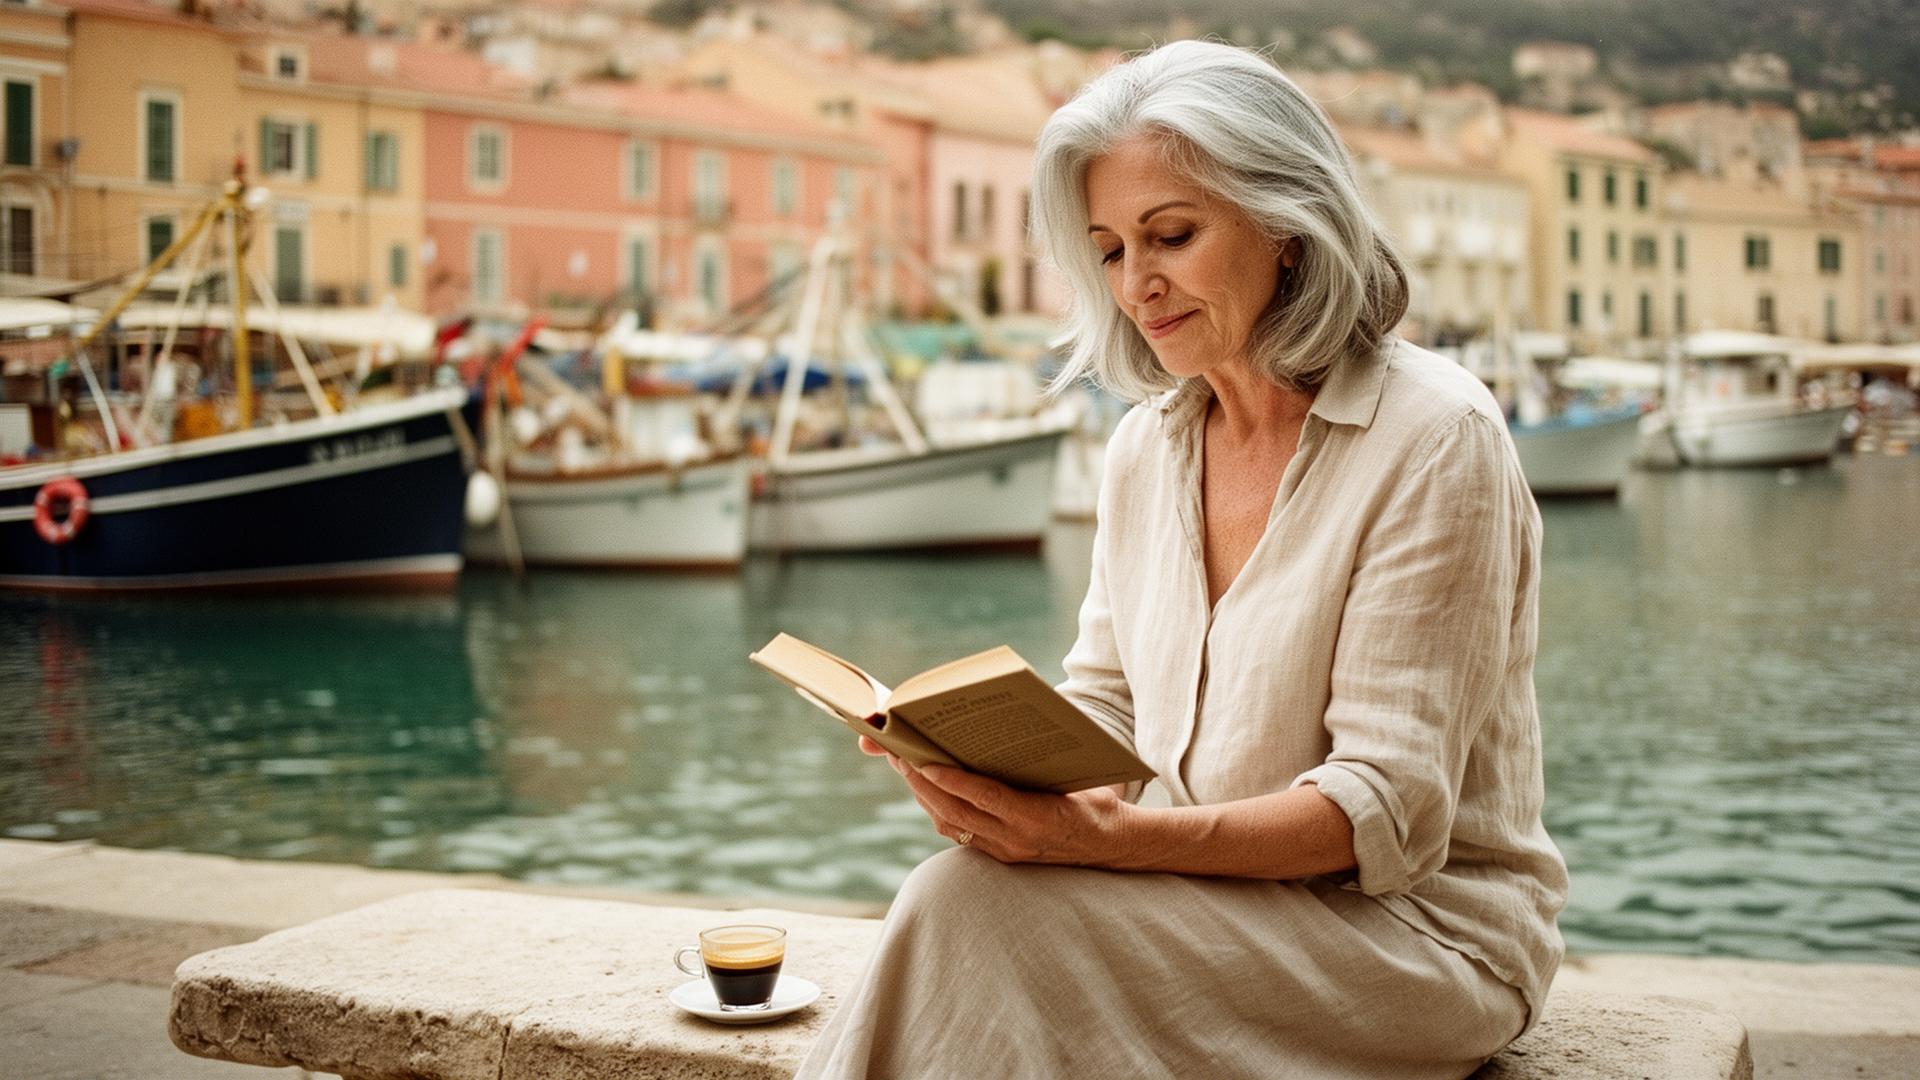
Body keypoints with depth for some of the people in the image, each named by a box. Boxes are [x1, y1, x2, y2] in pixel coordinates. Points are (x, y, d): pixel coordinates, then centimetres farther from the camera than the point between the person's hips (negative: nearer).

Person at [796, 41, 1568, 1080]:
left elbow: (1389, 809, -18)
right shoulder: (1143, 448, 9)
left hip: (1419, 927, -5)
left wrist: (1110, 837, -31)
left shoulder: (1433, 436, -13)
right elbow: (1101, 711, 11)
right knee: (957, 904, -27)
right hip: (1216, 903, 5)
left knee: (983, 908, -28)